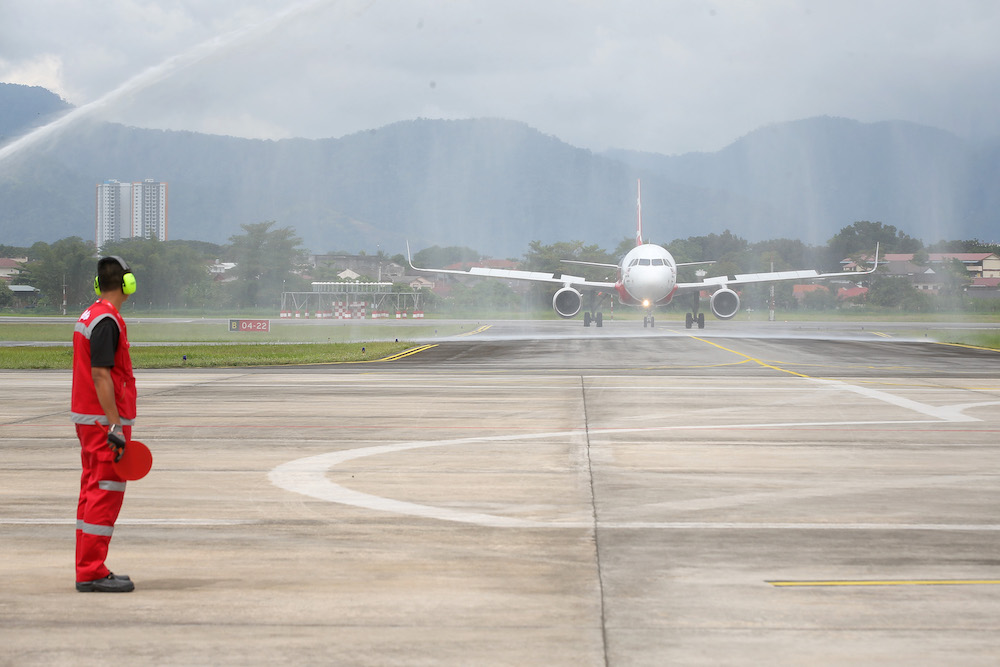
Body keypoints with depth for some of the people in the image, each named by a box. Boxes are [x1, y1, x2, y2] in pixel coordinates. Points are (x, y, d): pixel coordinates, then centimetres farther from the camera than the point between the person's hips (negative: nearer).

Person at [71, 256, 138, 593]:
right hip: (104, 419, -10)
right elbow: (100, 374, -21)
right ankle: (92, 571, -8)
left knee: (93, 490, 13)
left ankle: (88, 570, 17)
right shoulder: (107, 319, -16)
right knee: (106, 492, -8)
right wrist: (115, 426, -23)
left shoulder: (88, 316, 14)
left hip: (86, 416, 10)